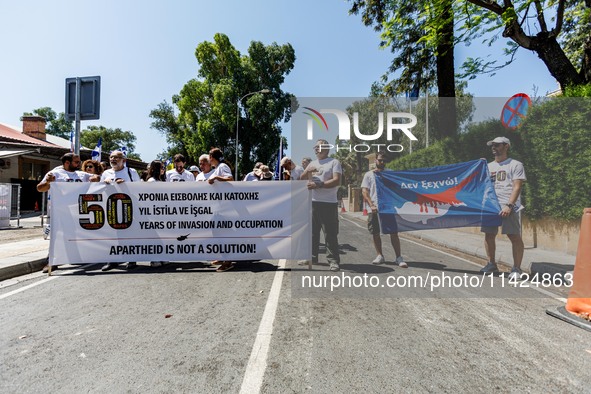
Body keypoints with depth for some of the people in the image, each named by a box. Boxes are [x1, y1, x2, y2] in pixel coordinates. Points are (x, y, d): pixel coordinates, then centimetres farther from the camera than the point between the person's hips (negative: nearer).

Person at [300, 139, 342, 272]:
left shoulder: (334, 162, 0)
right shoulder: (312, 164, 18)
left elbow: (337, 181, -12)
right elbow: (301, 179, 15)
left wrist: (318, 185, -18)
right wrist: (307, 171, -6)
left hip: (328, 203, -6)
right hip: (312, 202, 6)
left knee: (330, 233, -3)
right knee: (312, 231, 11)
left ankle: (333, 260, 5)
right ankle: (312, 257, 23)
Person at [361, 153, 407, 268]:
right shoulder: (369, 175, 9)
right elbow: (364, 191, 0)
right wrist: (371, 205, -13)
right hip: (374, 209, 0)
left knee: (394, 232, -2)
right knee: (375, 233, 6)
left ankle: (399, 257, 6)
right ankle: (380, 256, 20)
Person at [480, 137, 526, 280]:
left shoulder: (515, 165, 3)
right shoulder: (489, 166, 19)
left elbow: (517, 187, -7)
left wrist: (509, 205, -17)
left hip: (509, 207, -5)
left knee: (515, 236, -6)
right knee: (489, 235, 7)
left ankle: (516, 268, 5)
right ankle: (492, 264, 21)